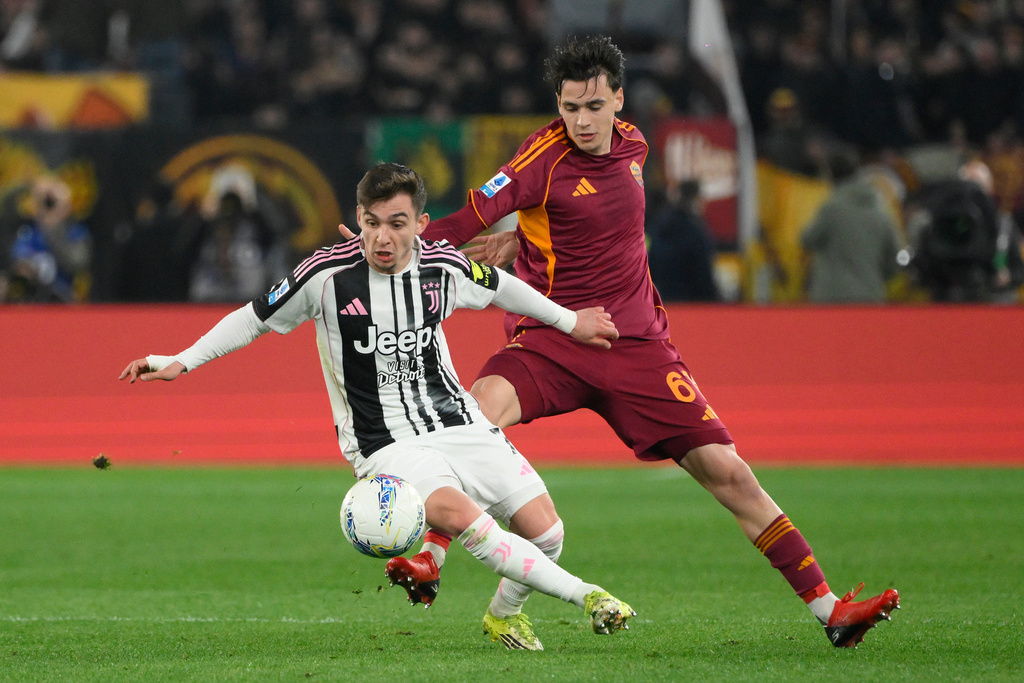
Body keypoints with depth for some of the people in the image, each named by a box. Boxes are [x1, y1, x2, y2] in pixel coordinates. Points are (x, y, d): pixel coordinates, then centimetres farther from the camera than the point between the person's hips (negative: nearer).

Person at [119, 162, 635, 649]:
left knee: (544, 531, -5)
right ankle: (585, 596, -23)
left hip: (459, 424, 4)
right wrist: (181, 362, -4)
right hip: (386, 445, -4)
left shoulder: (445, 267, -3)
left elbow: (499, 288, 19)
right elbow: (255, 318, 2)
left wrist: (568, 321, 28)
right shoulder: (327, 274, -12)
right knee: (462, 517, -31)